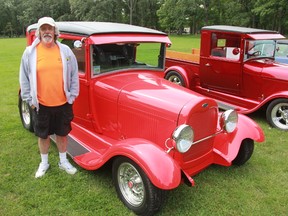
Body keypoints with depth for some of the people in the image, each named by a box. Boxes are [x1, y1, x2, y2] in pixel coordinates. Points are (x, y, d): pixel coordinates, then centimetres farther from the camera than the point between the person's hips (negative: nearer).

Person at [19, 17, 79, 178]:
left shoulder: (65, 50, -3)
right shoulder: (30, 52, -4)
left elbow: (74, 75, 1)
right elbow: (24, 78, 1)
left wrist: (71, 97, -1)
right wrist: (30, 100, -1)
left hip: (63, 103, 0)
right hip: (41, 104, 0)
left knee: (62, 133, 15)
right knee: (43, 135, 15)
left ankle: (63, 161, 34)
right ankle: (44, 163, 35)